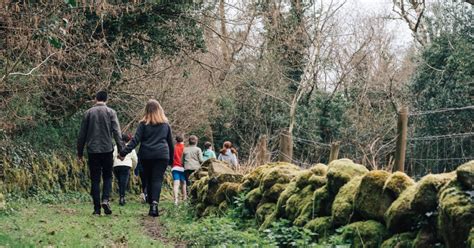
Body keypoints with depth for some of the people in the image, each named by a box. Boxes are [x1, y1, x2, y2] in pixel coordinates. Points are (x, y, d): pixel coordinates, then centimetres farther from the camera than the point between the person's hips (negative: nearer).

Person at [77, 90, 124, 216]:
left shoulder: (88, 113, 5)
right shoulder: (111, 112, 1)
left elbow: (82, 134, 7)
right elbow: (117, 132, -6)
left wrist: (80, 152, 14)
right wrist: (121, 150, -5)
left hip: (92, 150, 1)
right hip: (107, 149, -1)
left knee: (95, 179, 6)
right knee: (107, 176, 12)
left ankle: (97, 208, 3)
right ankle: (105, 199, -10)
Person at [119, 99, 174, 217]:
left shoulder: (143, 124, 4)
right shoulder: (165, 124, 12)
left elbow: (135, 140, -6)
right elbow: (170, 142, 17)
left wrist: (124, 152, -8)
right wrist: (171, 159, 24)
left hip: (146, 156, 0)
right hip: (162, 155, 0)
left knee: (149, 180, 12)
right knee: (158, 179, -6)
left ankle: (151, 206, 14)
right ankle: (155, 203, -26)